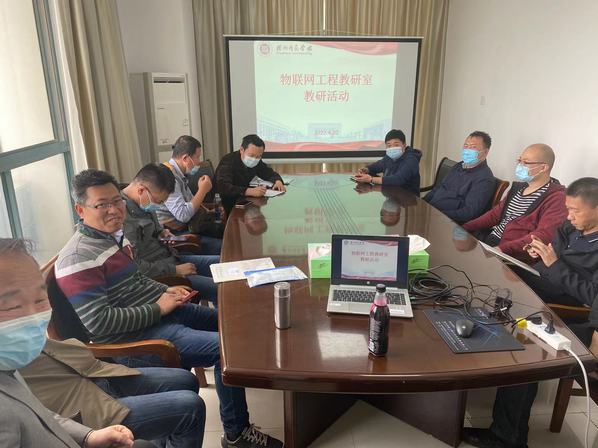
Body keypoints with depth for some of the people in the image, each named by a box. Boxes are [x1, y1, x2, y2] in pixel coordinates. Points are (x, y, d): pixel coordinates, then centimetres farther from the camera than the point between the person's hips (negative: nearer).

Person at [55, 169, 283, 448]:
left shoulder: (115, 234, 9)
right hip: (135, 337, -10)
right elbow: (98, 322, -25)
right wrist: (158, 308, -20)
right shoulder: (79, 258, -19)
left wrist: (165, 291, 4)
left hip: (160, 310, 10)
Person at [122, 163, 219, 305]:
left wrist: (161, 232, 4)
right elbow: (135, 267, -28)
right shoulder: (124, 217, -26)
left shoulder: (143, 203, 4)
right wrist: (175, 270, -21)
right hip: (159, 274, -10)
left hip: (172, 258, 10)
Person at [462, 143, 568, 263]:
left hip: (512, 254, -8)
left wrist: (502, 249, -35)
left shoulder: (555, 197, -12)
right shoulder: (519, 187, 14)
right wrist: (463, 228, 3)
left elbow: (543, 236, -24)